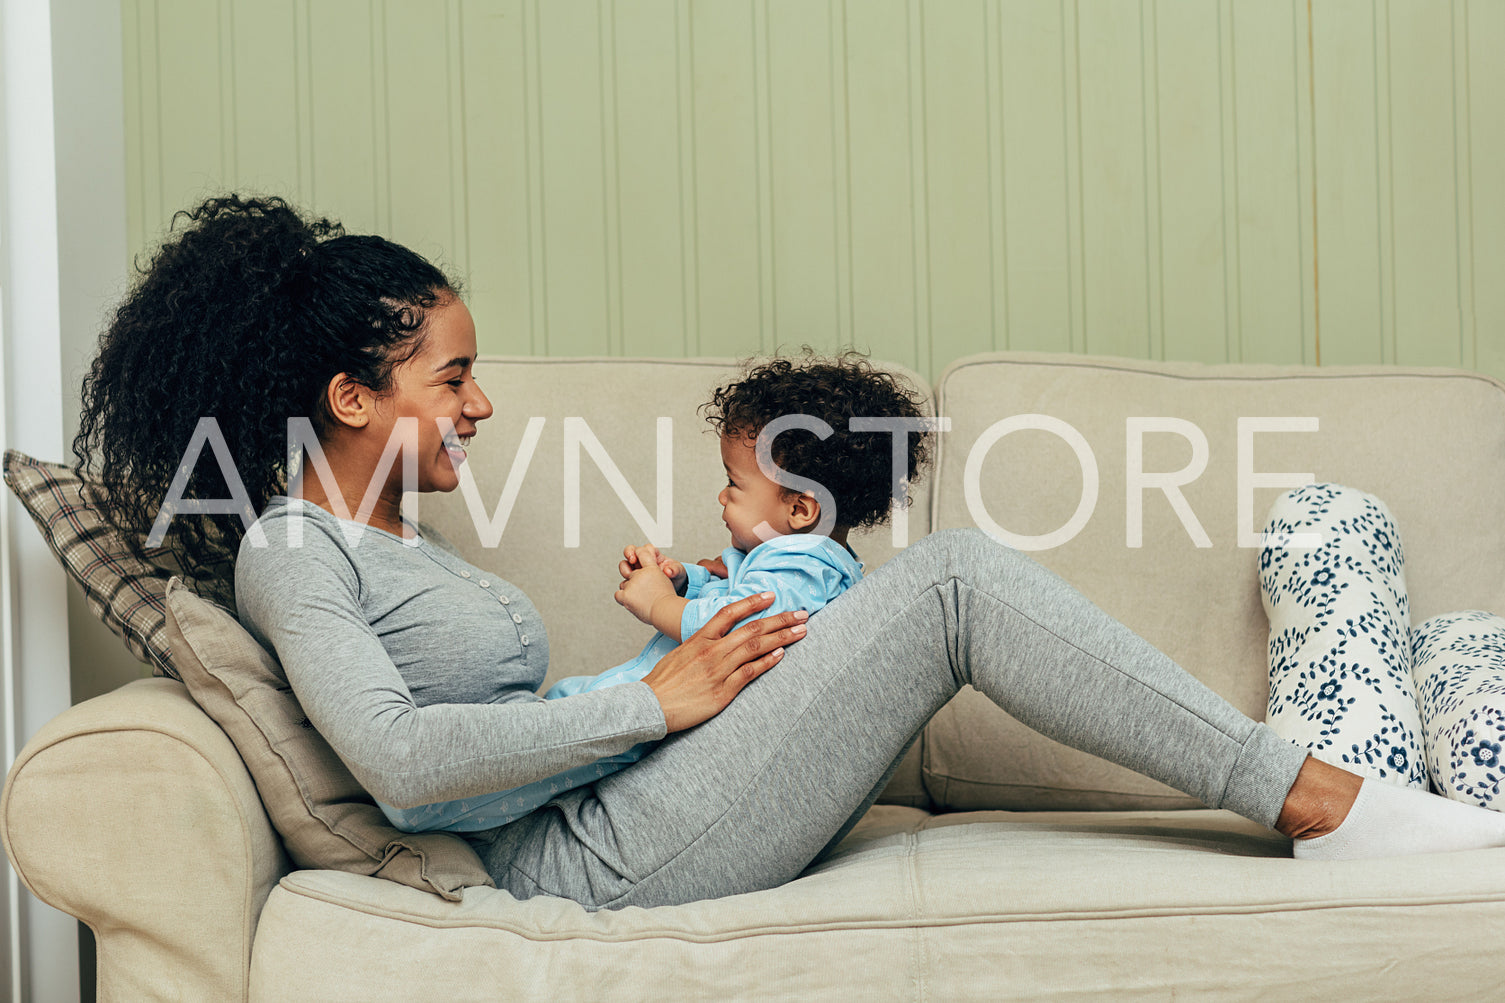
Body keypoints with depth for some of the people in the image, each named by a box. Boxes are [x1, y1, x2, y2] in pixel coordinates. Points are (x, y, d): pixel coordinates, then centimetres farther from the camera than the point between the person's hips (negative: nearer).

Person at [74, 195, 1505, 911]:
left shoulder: (394, 545, 22)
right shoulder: (288, 553, -7)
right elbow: (399, 757, -23)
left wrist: (675, 653, 8)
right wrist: (655, 699, -17)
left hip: (627, 829, 10)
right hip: (588, 861, -10)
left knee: (940, 570, 1)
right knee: (951, 580, -15)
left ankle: (1304, 789, 1)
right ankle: (1316, 801, -9)